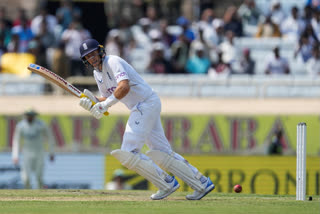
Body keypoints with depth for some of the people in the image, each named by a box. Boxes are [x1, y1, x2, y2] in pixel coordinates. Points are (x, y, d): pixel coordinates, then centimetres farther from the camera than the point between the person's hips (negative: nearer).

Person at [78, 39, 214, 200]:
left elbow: (124, 87, -28)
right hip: (138, 109, 10)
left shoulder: (113, 62, -13)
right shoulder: (98, 73, 16)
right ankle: (202, 183, 12)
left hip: (147, 102, -10)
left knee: (129, 153, -14)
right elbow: (106, 100, 17)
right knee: (162, 154, 9)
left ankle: (167, 183, -6)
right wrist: (93, 101, -2)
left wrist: (105, 104, -29)